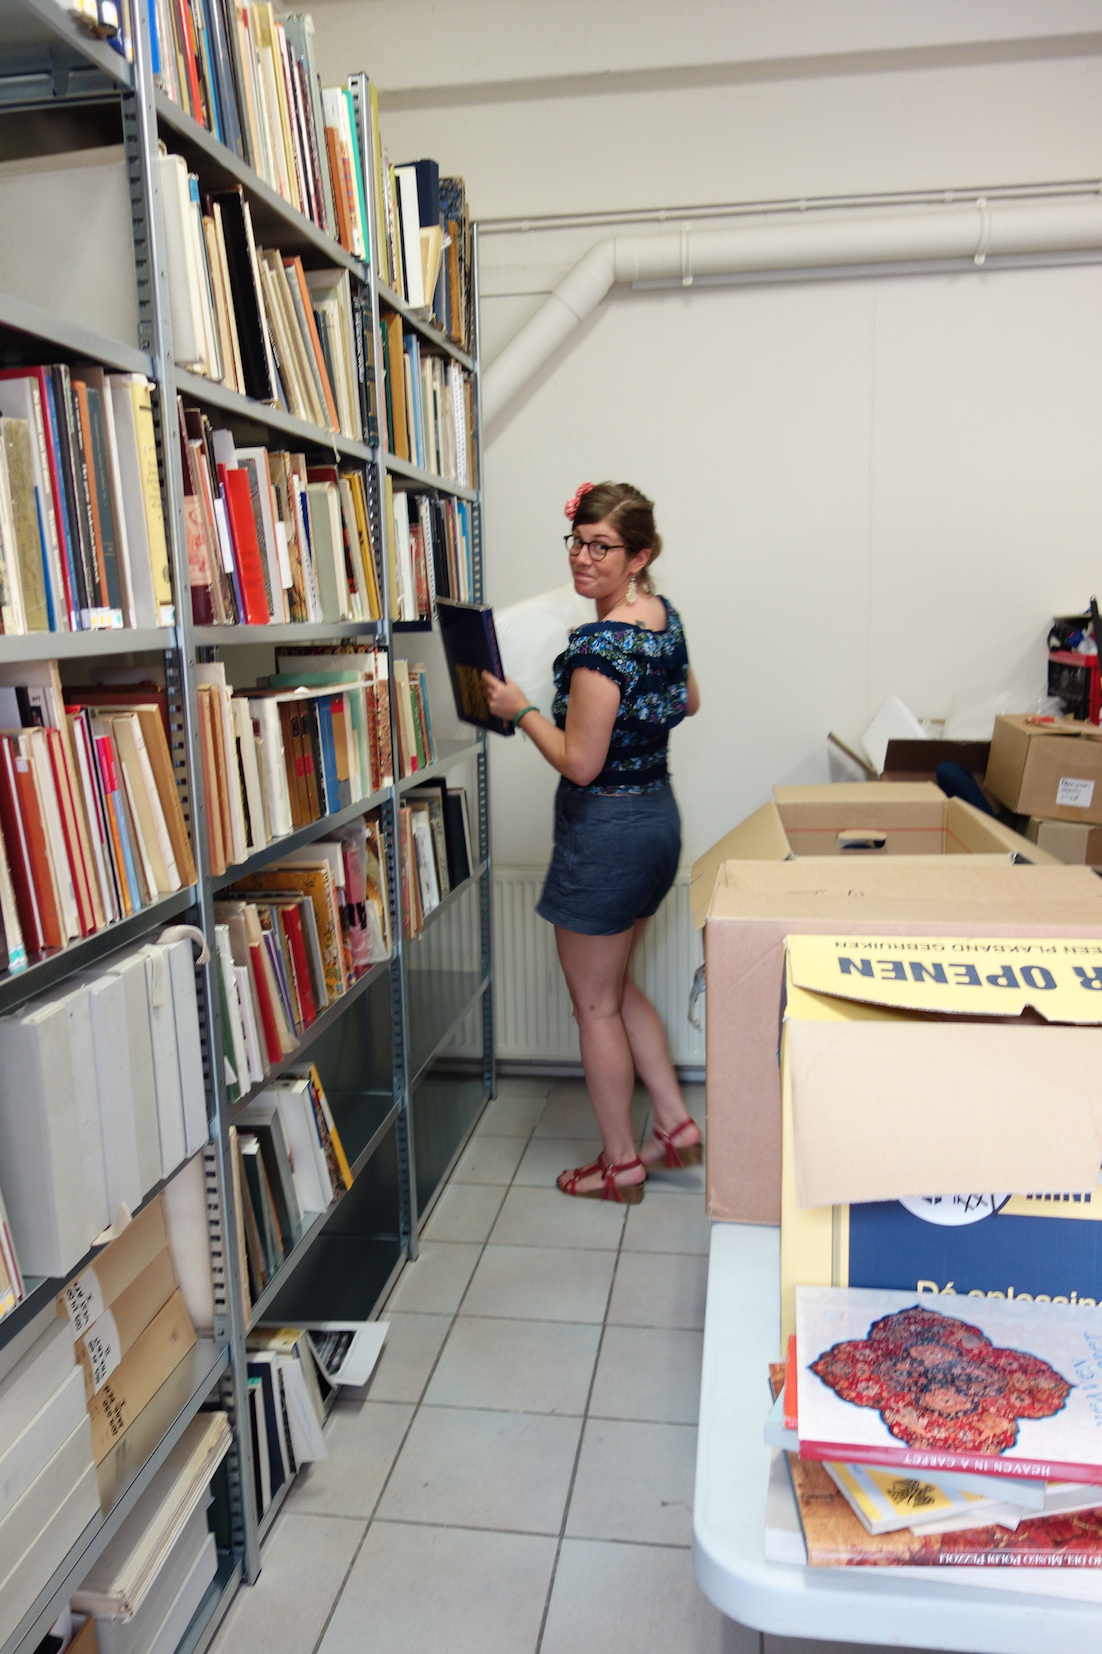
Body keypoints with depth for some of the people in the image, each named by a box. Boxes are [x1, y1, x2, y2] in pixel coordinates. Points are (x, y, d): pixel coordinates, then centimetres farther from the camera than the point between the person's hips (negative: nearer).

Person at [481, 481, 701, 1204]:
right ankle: (677, 1124, 28)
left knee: (595, 1004, 8)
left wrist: (520, 710, -11)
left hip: (606, 831, -9)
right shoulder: (665, 616, 4)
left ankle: (621, 1164, 23)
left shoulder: (600, 645, -24)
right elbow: (688, 703, 20)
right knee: (618, 986, 23)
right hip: (659, 815, 9)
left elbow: (580, 763, -22)